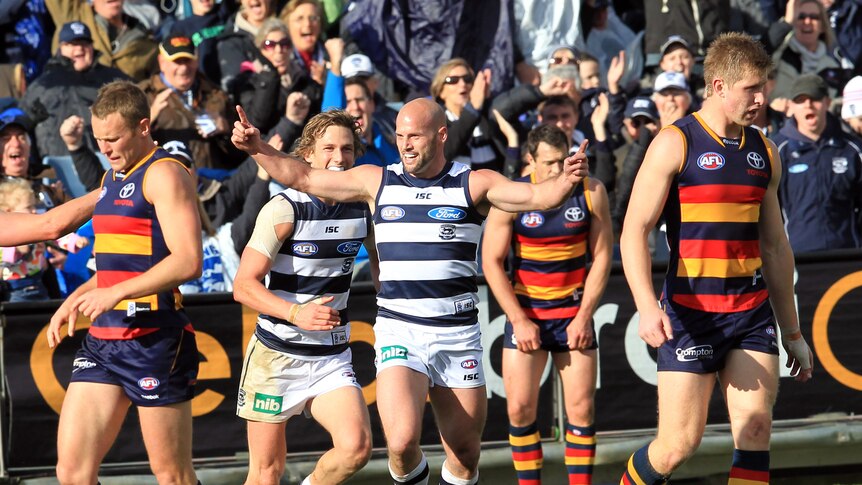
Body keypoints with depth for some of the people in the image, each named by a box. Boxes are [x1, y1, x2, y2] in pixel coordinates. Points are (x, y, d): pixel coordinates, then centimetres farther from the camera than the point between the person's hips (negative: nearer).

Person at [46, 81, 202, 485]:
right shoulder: (112, 179, 20)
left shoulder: (164, 174, -9)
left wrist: (117, 293, -24)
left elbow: (188, 261, -20)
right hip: (102, 339, 8)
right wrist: (75, 301, 16)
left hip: (154, 341, -8)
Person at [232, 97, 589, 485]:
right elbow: (300, 177, 9)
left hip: (458, 334, 1)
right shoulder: (377, 182, 6)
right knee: (402, 442, -20)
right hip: (399, 332, -1)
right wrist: (258, 148, -5)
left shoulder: (473, 185, 1)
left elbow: (537, 196, -11)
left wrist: (565, 182, -32)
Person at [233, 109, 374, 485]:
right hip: (277, 354, -3)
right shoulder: (284, 210, -12)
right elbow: (244, 286, -15)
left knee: (356, 446, -19)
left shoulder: (362, 207, 1)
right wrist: (296, 313, -29)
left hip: (332, 359, 3)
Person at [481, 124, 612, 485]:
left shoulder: (591, 192, -5)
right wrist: (519, 320, -11)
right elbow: (492, 262, -7)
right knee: (520, 409, -6)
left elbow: (602, 256, -1)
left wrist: (584, 317, -8)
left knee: (581, 409, -3)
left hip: (574, 312, 1)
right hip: (525, 310, -1)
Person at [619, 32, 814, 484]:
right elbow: (634, 231, -11)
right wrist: (647, 306, -26)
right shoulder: (675, 143, -6)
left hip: (752, 311, 5)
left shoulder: (763, 152, 12)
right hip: (690, 313, -5)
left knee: (755, 427, -8)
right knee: (680, 443, -6)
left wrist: (792, 332, 21)